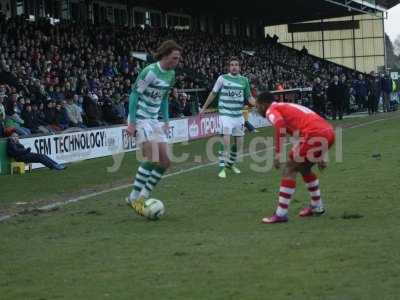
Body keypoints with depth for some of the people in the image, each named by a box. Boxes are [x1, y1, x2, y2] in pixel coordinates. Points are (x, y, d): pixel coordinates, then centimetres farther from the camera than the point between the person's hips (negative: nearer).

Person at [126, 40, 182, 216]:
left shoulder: (171, 74, 7)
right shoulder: (150, 72, -17)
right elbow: (134, 94, -15)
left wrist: (166, 121, 15)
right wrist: (131, 122, -19)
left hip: (154, 120, 8)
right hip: (140, 120, -8)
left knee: (165, 162, 0)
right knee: (153, 158, -21)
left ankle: (143, 197, 7)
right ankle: (134, 197, -9)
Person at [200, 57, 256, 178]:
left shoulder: (244, 80, 6)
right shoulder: (222, 78, -3)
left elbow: (249, 97, 11)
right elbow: (213, 94, 6)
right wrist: (204, 108, 9)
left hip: (239, 115, 4)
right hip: (226, 115, -4)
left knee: (239, 143, 10)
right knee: (226, 141, -17)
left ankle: (230, 163, 32)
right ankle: (222, 168, -9)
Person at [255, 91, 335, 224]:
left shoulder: (271, 110, 6)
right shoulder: (288, 107, 32)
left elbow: (280, 124, -18)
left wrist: (278, 154, -17)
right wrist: (320, 156, 36)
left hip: (314, 135, -9)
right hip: (329, 133, 9)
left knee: (288, 170, 0)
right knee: (303, 167, 27)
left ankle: (281, 214, -2)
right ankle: (317, 206, 35)